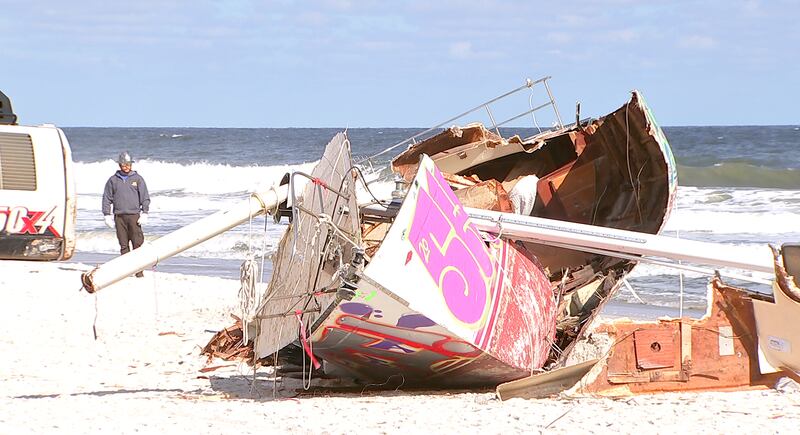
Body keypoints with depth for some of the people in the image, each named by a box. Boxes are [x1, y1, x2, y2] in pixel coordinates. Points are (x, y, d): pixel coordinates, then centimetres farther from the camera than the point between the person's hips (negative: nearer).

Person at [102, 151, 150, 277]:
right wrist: (107, 216, 5)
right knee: (124, 245, 2)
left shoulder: (137, 179, 7)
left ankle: (139, 270, -8)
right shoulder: (113, 180, 9)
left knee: (137, 243, -9)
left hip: (134, 215, -1)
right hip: (119, 216, 2)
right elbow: (107, 199, 11)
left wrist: (144, 214, -2)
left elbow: (145, 197, 6)